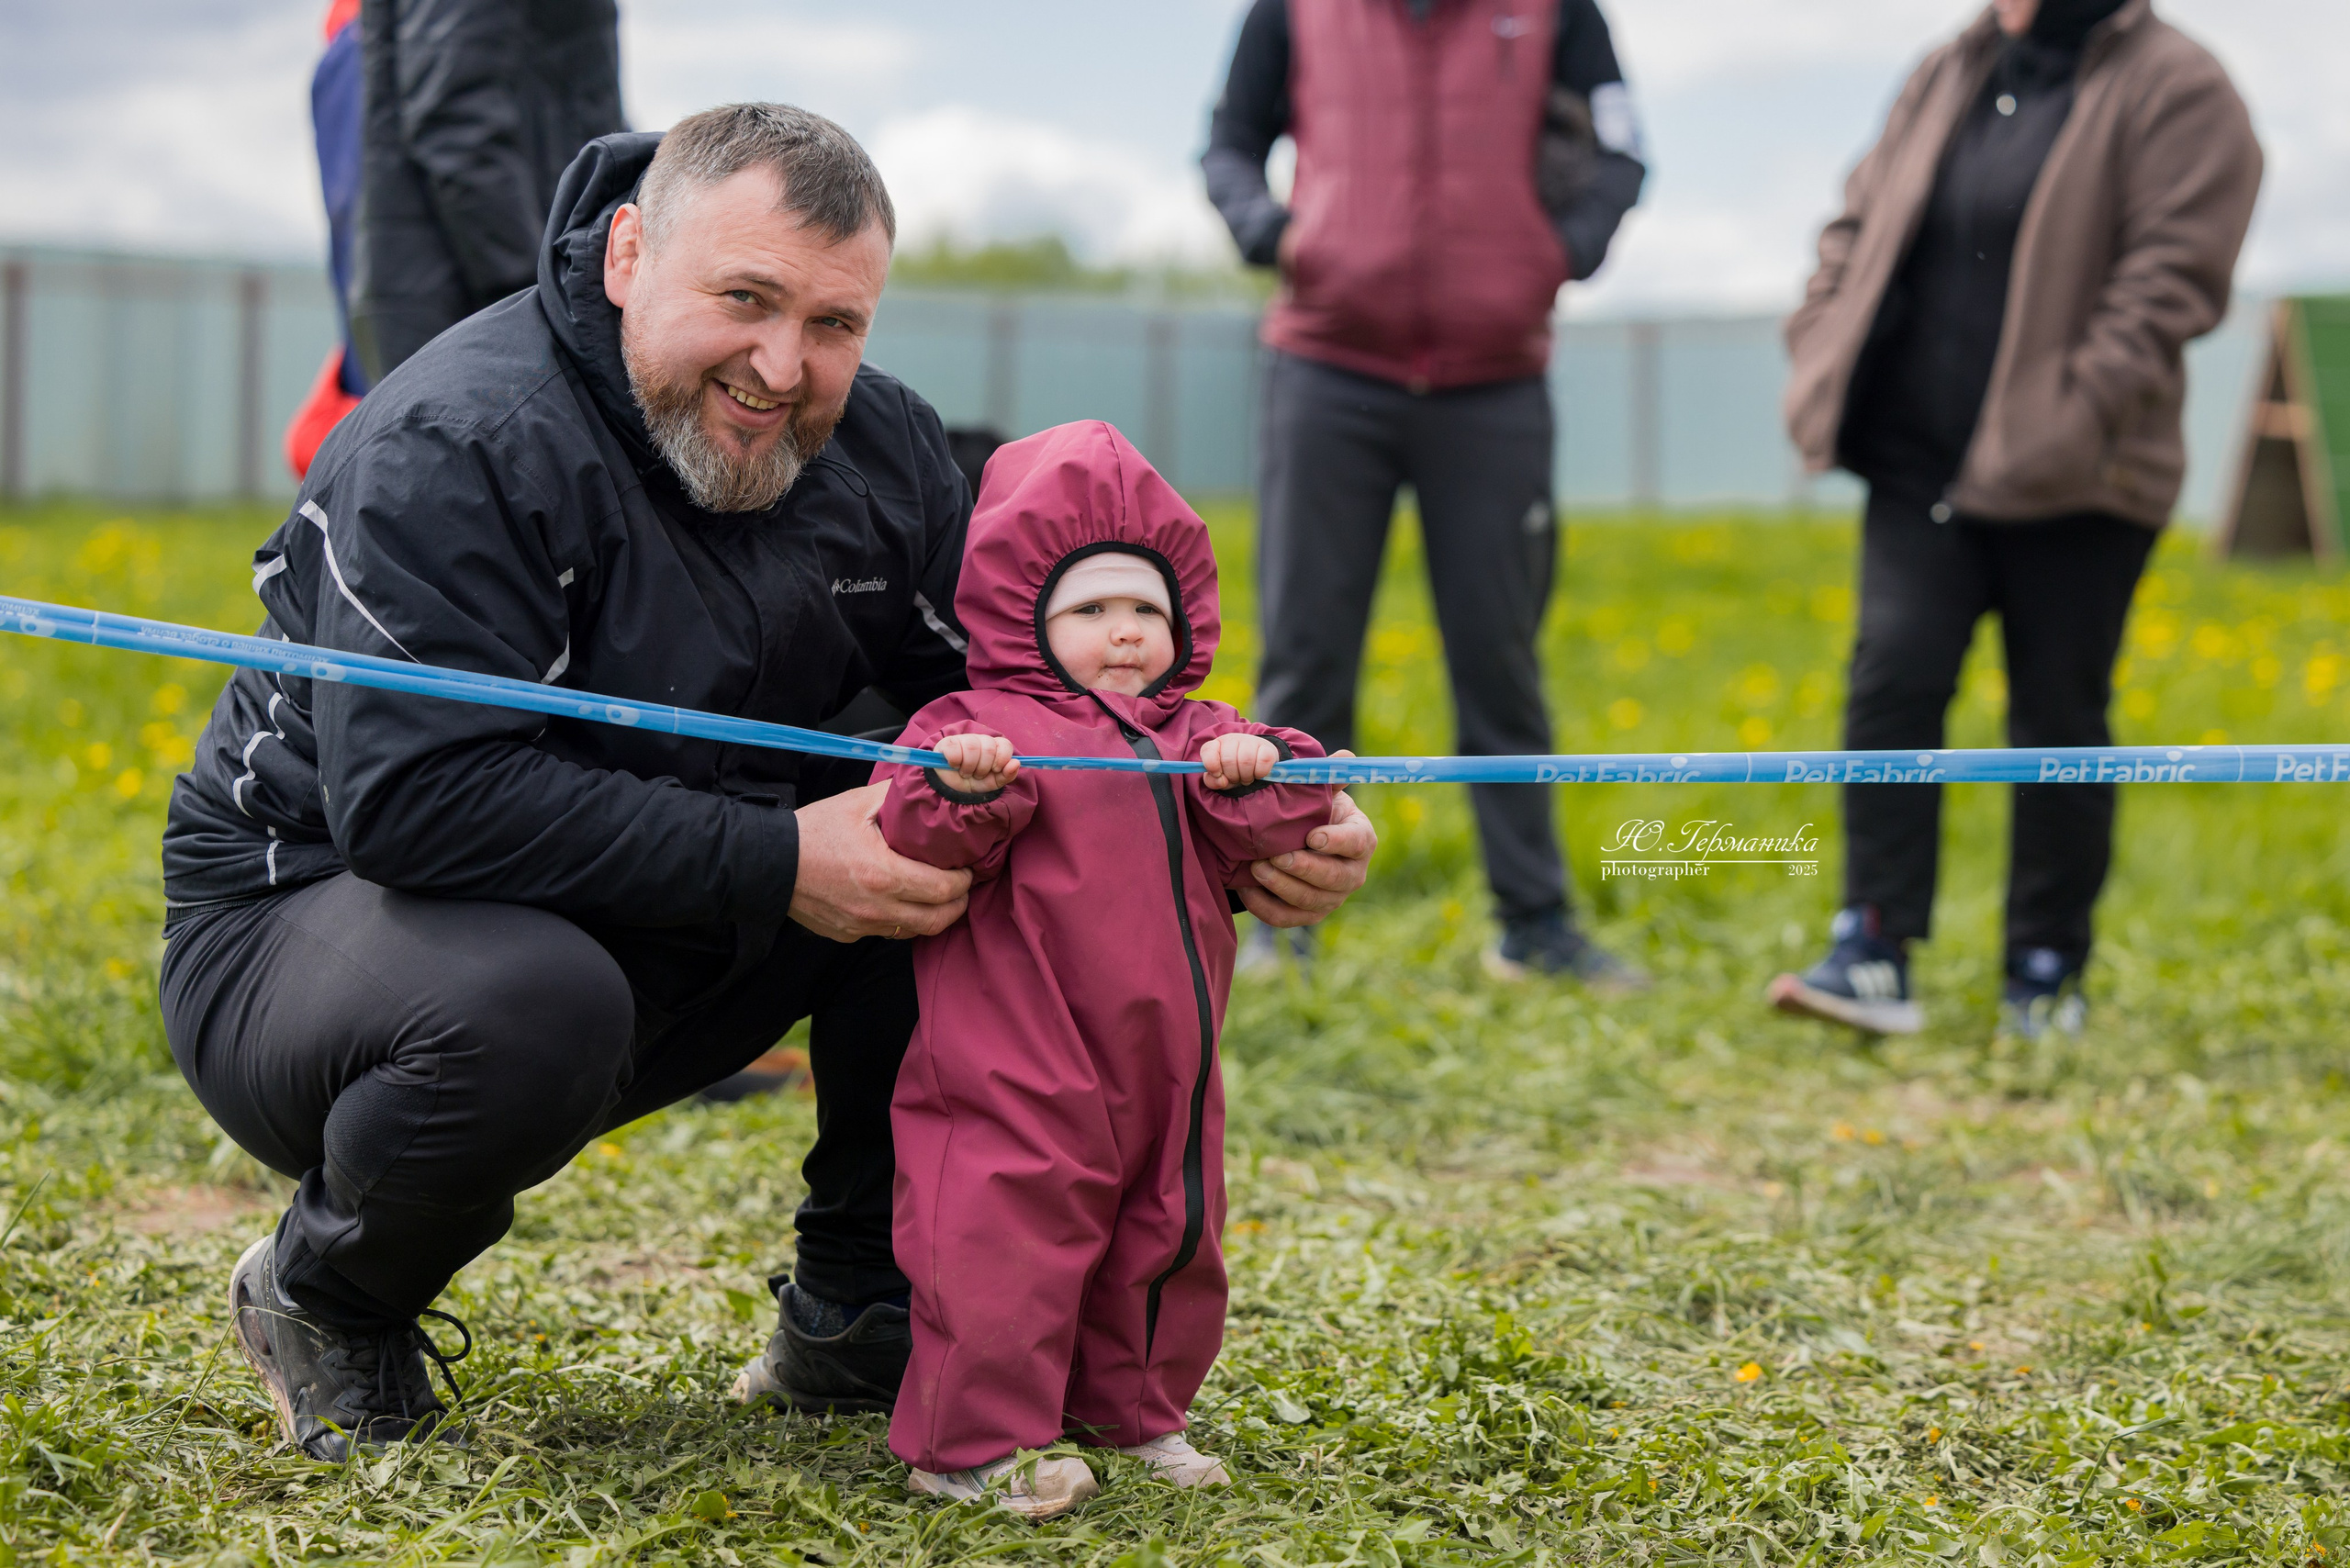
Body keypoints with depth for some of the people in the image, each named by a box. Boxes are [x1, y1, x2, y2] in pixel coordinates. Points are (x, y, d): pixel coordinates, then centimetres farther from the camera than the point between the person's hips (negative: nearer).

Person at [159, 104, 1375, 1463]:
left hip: (650, 949, 7)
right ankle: (327, 1295, -6)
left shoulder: (876, 449, -2)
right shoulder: (458, 447, -25)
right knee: (531, 1001, -40)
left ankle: (862, 1312, 3)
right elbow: (414, 799, -34)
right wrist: (773, 866, -35)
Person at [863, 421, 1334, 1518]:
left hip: (1161, 1068, 6)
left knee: (1165, 1237, 17)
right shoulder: (986, 725, -5)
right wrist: (960, 792, -37)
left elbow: (1275, 833, 5)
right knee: (1008, 1236, -7)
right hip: (1020, 1067, -6)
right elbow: (921, 839, -16)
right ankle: (973, 1440, 4)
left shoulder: (1197, 737, 13)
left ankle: (1134, 1410, 34)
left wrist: (1252, 781, -15)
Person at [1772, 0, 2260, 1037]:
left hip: (2070, 485, -5)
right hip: (1918, 464, 5)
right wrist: (1822, 351, 4)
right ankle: (1874, 955, -5)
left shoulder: (2175, 94, -6)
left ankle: (2046, 974, 16)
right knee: (1892, 678, -7)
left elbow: (2172, 275, -14)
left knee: (2058, 716, 4)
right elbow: (1863, 224, 18)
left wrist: (2084, 411, -21)